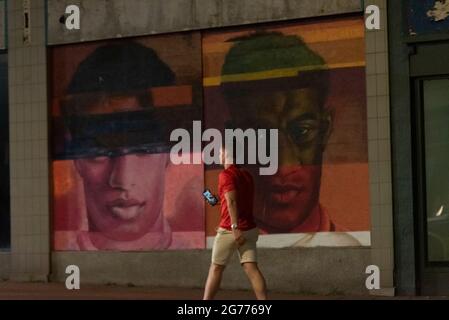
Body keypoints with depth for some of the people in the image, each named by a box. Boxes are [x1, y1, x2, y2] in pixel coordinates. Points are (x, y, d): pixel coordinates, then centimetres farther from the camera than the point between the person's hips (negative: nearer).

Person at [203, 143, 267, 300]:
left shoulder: (226, 175, -9)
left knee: (216, 269, 5)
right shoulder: (247, 175, 15)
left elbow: (232, 201, -21)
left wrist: (235, 227, -30)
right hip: (249, 228, 6)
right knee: (251, 268, -3)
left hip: (231, 230, -6)